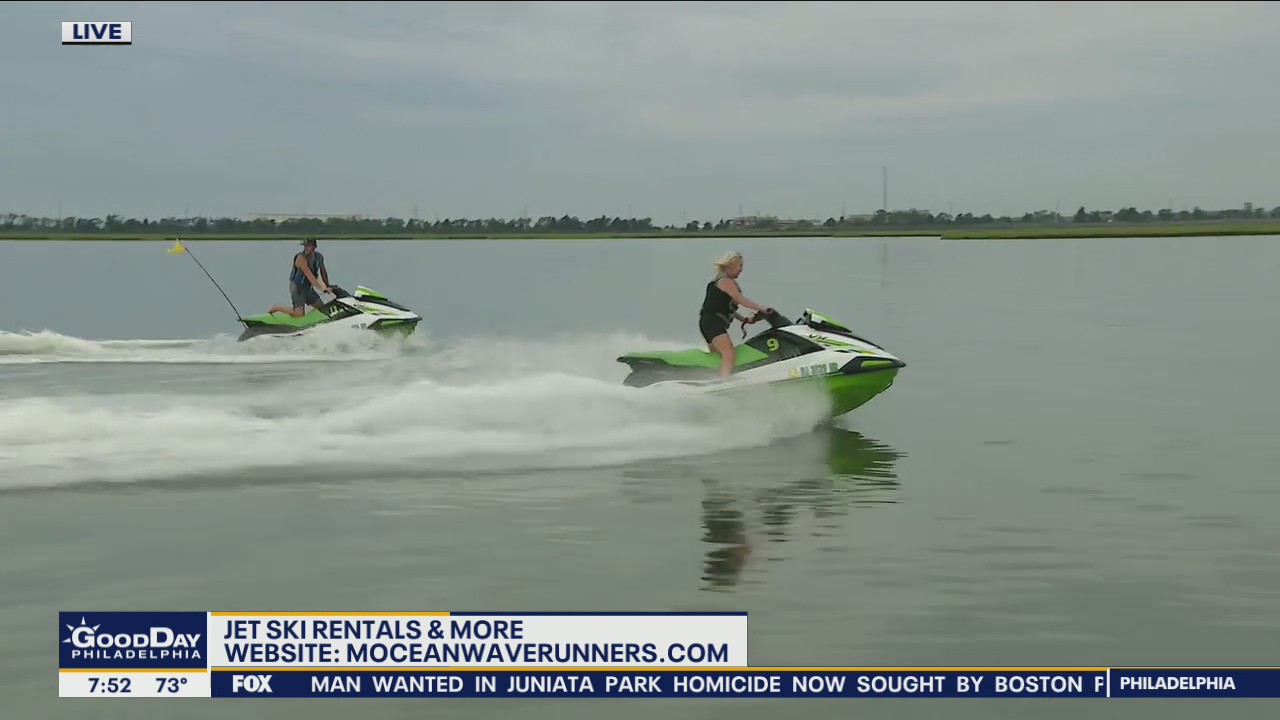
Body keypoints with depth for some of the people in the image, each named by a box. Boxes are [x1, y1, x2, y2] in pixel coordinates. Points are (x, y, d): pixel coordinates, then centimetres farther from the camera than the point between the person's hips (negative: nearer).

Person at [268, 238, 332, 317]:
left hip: (308, 288, 8)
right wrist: (322, 288, -34)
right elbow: (309, 276, -29)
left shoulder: (319, 257, 0)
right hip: (297, 287, -8)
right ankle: (276, 308, 3)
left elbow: (323, 271, 15)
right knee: (299, 315, -17)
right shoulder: (301, 258, -22)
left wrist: (327, 286, 11)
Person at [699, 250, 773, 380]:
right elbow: (740, 300, -16)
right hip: (712, 322, -11)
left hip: (710, 324, 11)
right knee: (729, 353, -24)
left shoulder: (726, 280, 22)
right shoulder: (725, 281, -10)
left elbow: (728, 308, 22)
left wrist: (744, 319, 16)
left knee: (717, 356, 15)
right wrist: (762, 308, -11)